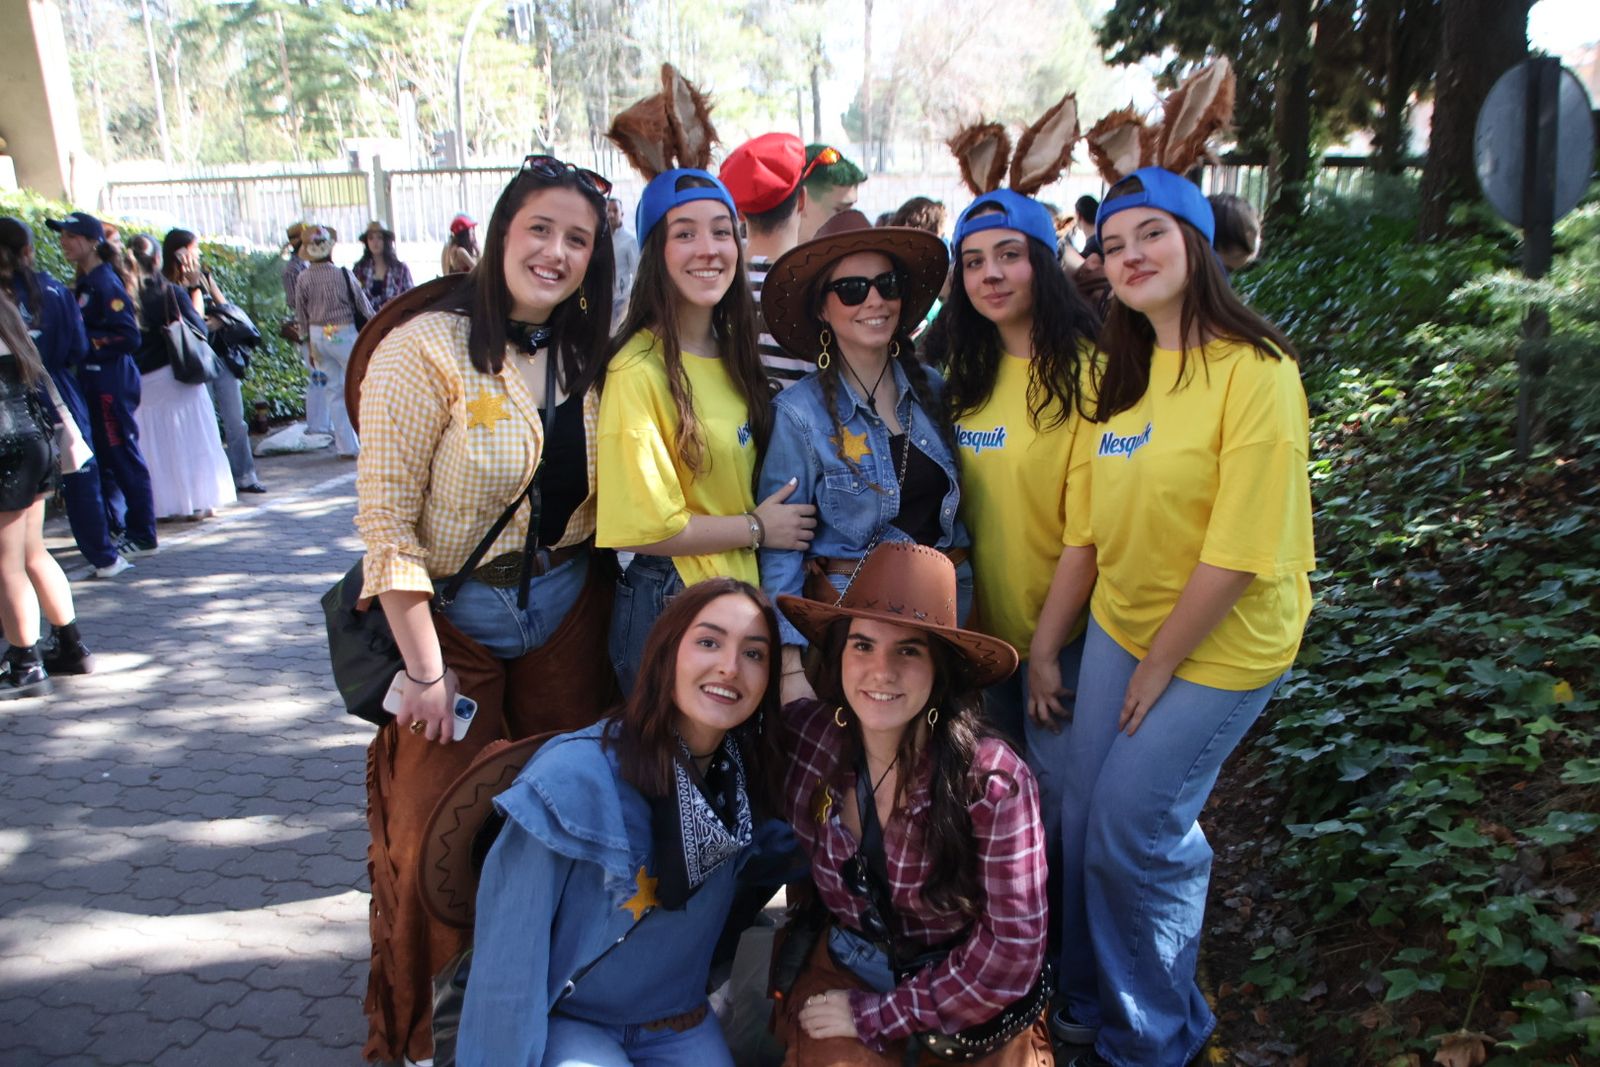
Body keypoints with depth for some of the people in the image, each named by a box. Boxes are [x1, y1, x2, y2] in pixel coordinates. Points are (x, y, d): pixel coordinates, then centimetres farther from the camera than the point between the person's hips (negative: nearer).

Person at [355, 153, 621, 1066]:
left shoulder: (593, 356, 4)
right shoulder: (428, 349, -13)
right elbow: (386, 516, -15)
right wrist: (425, 667, -17)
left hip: (569, 614, 5)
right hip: (453, 618, -4)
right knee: (436, 831, 2)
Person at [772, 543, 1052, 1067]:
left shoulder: (992, 780, -23)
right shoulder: (805, 738, -15)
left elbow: (1012, 948, -17)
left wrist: (875, 1016, -13)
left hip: (973, 1006, 0)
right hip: (845, 973, 1)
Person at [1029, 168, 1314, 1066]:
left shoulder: (1255, 371, -18)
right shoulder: (1116, 373, 5)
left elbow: (1240, 550, -21)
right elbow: (1085, 530, 5)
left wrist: (1158, 669, -14)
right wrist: (1044, 649, 4)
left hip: (1223, 644, -6)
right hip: (1120, 625, 6)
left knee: (1133, 831, -1)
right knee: (1085, 824, 11)